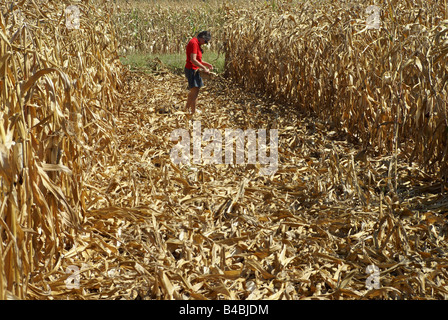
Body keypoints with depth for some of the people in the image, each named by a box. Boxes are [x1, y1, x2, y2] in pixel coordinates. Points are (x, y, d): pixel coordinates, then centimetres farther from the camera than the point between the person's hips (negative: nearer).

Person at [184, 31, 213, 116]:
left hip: (195, 70, 11)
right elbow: (193, 60, -26)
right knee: (195, 91, -10)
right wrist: (204, 68, -22)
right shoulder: (194, 43, -18)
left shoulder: (196, 43, 15)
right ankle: (193, 112, -8)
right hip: (192, 70, -11)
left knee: (193, 91, 21)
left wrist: (206, 64, 10)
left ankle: (187, 109, 34)